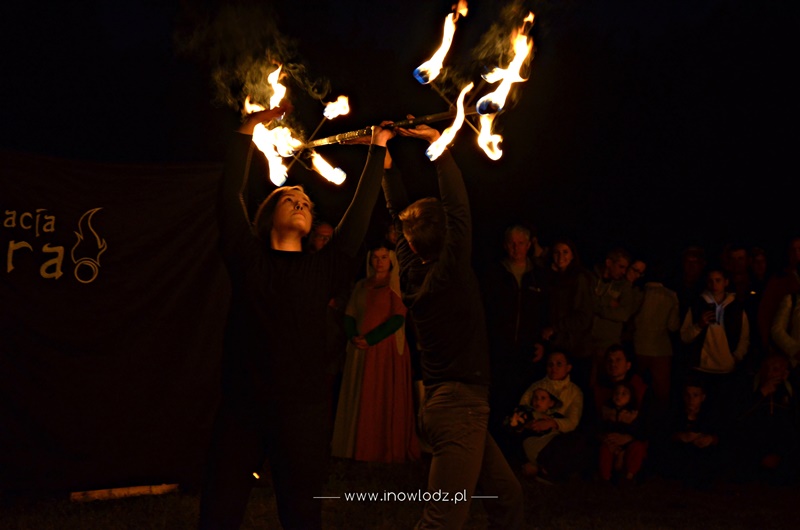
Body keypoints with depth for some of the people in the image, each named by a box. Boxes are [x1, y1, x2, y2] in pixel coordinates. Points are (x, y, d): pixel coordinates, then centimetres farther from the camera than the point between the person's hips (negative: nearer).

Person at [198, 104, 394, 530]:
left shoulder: (323, 268, 9)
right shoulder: (249, 259, 7)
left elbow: (359, 213, 10)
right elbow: (230, 199, 1)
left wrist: (377, 151, 12)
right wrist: (247, 132, -1)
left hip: (304, 407, 1)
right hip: (243, 402, -1)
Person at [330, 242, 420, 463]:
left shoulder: (396, 285, 1)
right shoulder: (361, 286, 15)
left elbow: (399, 318, -9)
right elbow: (349, 315, 10)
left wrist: (370, 340, -15)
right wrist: (353, 337, -11)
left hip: (387, 350, -4)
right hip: (360, 352, 4)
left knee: (386, 401, -4)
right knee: (360, 401, 3)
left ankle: (388, 449, 0)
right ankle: (360, 448, 8)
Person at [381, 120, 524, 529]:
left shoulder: (412, 273, 6)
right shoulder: (450, 270, -12)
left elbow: (398, 212, 15)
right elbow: (457, 208, -14)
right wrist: (440, 147, -8)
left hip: (441, 404, 9)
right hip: (461, 403, -9)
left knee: (507, 496, 15)